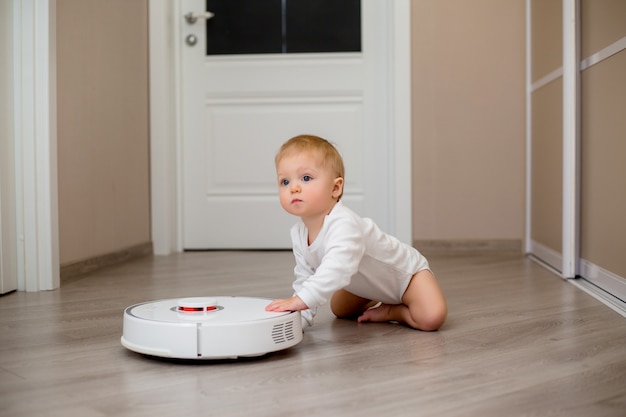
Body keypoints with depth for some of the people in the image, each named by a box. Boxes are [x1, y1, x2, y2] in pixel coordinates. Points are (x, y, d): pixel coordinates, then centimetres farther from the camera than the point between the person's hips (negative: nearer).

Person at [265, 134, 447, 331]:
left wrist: (300, 300, -66)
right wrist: (299, 318, -22)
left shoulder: (344, 224, -43)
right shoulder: (298, 234, -16)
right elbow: (305, 280, -9)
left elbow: (336, 270, -59)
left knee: (431, 318, -27)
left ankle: (392, 311, -1)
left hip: (405, 272, -7)